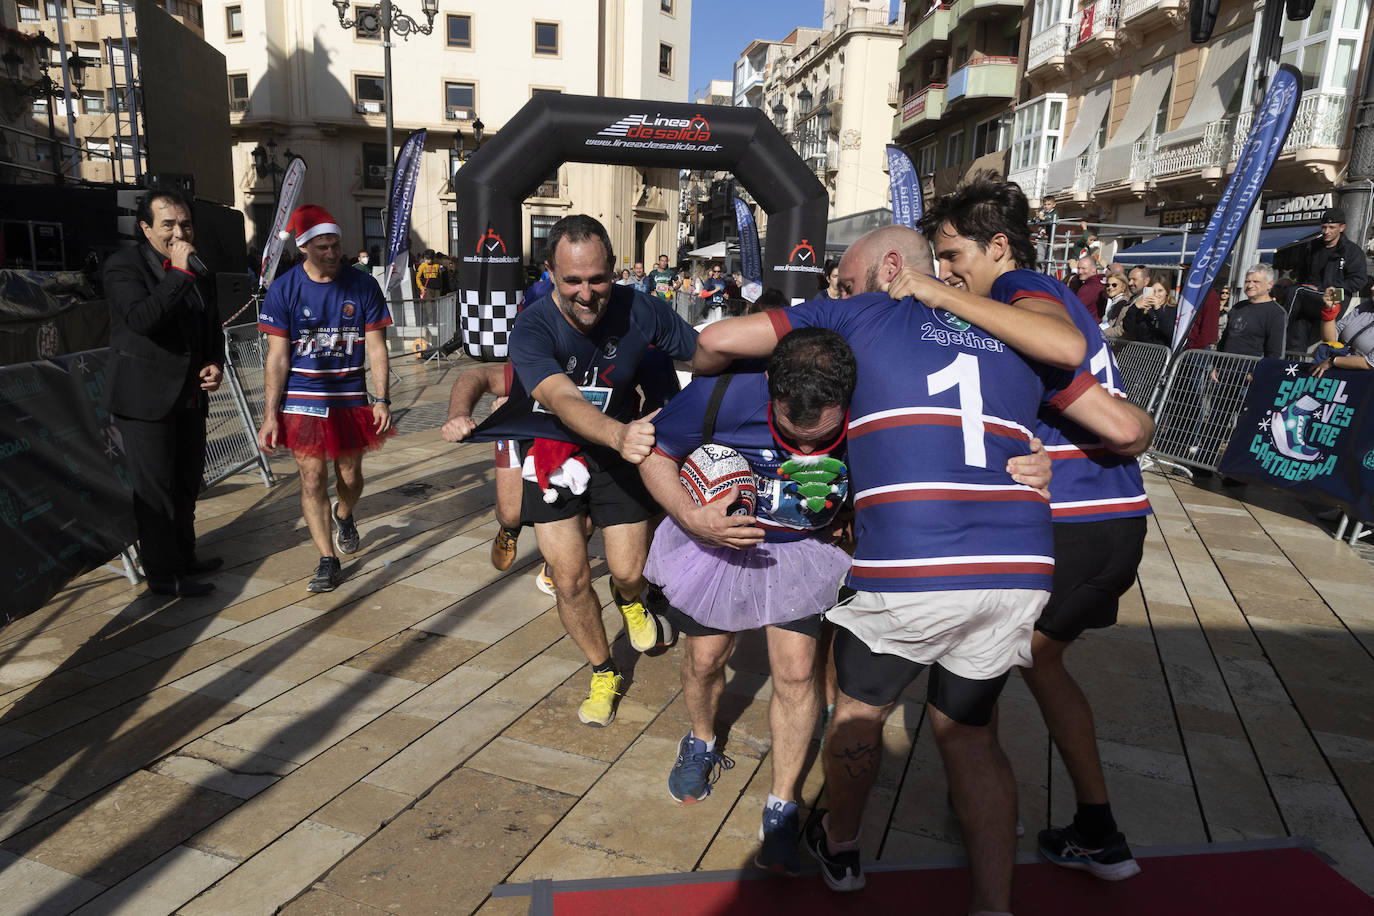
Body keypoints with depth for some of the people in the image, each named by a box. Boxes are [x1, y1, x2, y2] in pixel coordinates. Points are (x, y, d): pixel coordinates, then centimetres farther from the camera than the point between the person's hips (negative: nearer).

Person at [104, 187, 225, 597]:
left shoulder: (196, 271, 12)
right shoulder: (123, 265, -10)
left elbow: (211, 328, 21)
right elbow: (141, 318, -27)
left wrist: (216, 363, 3)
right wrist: (180, 273, -27)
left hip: (190, 396, 7)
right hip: (146, 399, -7)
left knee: (187, 484, 18)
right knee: (155, 490, 0)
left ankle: (184, 557, 33)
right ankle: (163, 574, 10)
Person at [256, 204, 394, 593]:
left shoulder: (363, 286, -1)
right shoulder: (284, 289, -4)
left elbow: (376, 347, 0)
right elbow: (277, 356, -3)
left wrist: (382, 400, -8)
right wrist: (271, 415, -6)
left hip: (350, 396, 1)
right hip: (303, 399, -1)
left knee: (349, 476, 11)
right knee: (312, 478, -4)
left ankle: (344, 516, 46)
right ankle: (328, 561, 7)